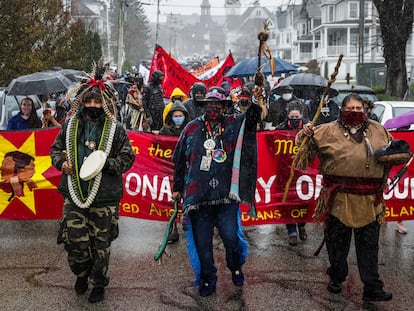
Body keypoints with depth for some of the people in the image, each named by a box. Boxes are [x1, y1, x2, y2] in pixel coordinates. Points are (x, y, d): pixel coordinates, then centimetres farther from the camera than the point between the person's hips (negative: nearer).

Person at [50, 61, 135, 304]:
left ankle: (98, 283, 27)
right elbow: (56, 149, 19)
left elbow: (127, 158, 0)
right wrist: (61, 162, -2)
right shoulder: (71, 126, 7)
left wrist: (106, 163, -16)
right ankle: (82, 274, 32)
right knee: (74, 241, 3)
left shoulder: (115, 129, -2)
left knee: (101, 244, 7)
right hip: (74, 195, 2)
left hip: (104, 199, -2)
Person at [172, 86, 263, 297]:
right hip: (197, 195, 2)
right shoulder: (192, 128, 8)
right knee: (202, 241, 6)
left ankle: (235, 267, 24)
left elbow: (252, 117, -11)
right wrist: (177, 187, 16)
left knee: (231, 236, -6)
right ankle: (207, 278, 25)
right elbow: (179, 161, 15)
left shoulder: (233, 125, 7)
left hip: (226, 195, -1)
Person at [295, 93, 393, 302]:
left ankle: (372, 288, 13)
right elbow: (310, 142, 4)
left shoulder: (378, 131, 10)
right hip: (339, 198, -1)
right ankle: (337, 278, 31)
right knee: (337, 241, 11)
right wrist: (306, 134, -17)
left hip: (369, 200, 2)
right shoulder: (329, 131, 1)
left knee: (368, 245, 6)